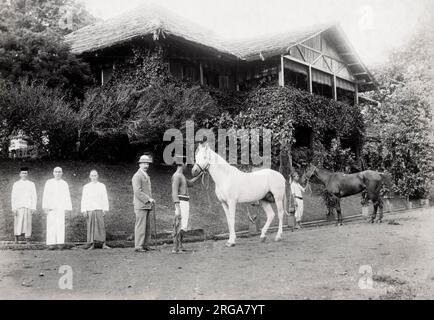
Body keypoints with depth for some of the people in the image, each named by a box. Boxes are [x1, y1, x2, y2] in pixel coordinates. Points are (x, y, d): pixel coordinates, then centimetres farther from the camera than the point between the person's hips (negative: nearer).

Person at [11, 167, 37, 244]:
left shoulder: (31, 184, 10)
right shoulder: (16, 184, 9)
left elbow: (34, 197, 8)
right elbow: (13, 197, 6)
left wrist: (33, 208, 0)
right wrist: (13, 208, -3)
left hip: (28, 207, 0)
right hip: (18, 207, 0)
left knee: (28, 223, -3)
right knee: (18, 223, -5)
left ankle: (27, 239, 1)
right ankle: (16, 239, 3)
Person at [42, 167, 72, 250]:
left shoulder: (64, 184, 10)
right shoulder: (49, 183, 9)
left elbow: (67, 197, 9)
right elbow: (45, 195, 4)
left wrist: (67, 208, 1)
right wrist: (45, 207, -5)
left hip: (61, 207, 0)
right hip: (51, 207, 0)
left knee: (61, 225, -8)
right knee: (51, 225, -6)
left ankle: (60, 243, -9)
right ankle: (51, 243, -7)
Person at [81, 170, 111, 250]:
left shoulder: (102, 186, 10)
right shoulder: (86, 187, 12)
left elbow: (105, 198, 8)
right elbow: (83, 199, 10)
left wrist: (105, 209, 0)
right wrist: (84, 210, 1)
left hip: (99, 209, -1)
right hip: (89, 209, 1)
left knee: (101, 226, -7)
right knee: (90, 227, -2)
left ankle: (104, 244, -7)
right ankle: (92, 244, 2)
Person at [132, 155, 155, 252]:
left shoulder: (147, 176, 21)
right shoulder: (137, 176, -8)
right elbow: (137, 191, -17)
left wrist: (151, 200, 12)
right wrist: (148, 199, -18)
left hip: (147, 205, 9)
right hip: (140, 206, -9)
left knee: (147, 226, 8)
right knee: (140, 226, -8)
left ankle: (145, 245, 12)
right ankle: (138, 246, -4)